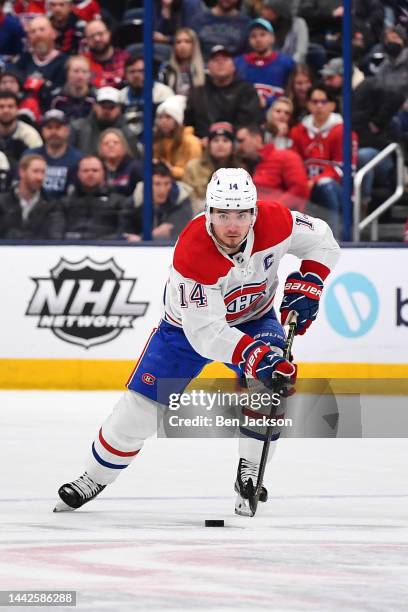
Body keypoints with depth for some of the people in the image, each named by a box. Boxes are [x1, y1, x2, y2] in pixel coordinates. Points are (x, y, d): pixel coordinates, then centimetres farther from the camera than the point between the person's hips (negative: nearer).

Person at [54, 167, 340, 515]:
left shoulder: (275, 222, -28)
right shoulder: (191, 255, -39)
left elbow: (322, 241, -7)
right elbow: (205, 333, -38)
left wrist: (306, 285, -21)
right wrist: (255, 356, -49)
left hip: (254, 317, 2)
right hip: (190, 325, -2)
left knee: (271, 383, -26)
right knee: (141, 406, -2)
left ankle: (250, 475, -10)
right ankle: (95, 479, 19)